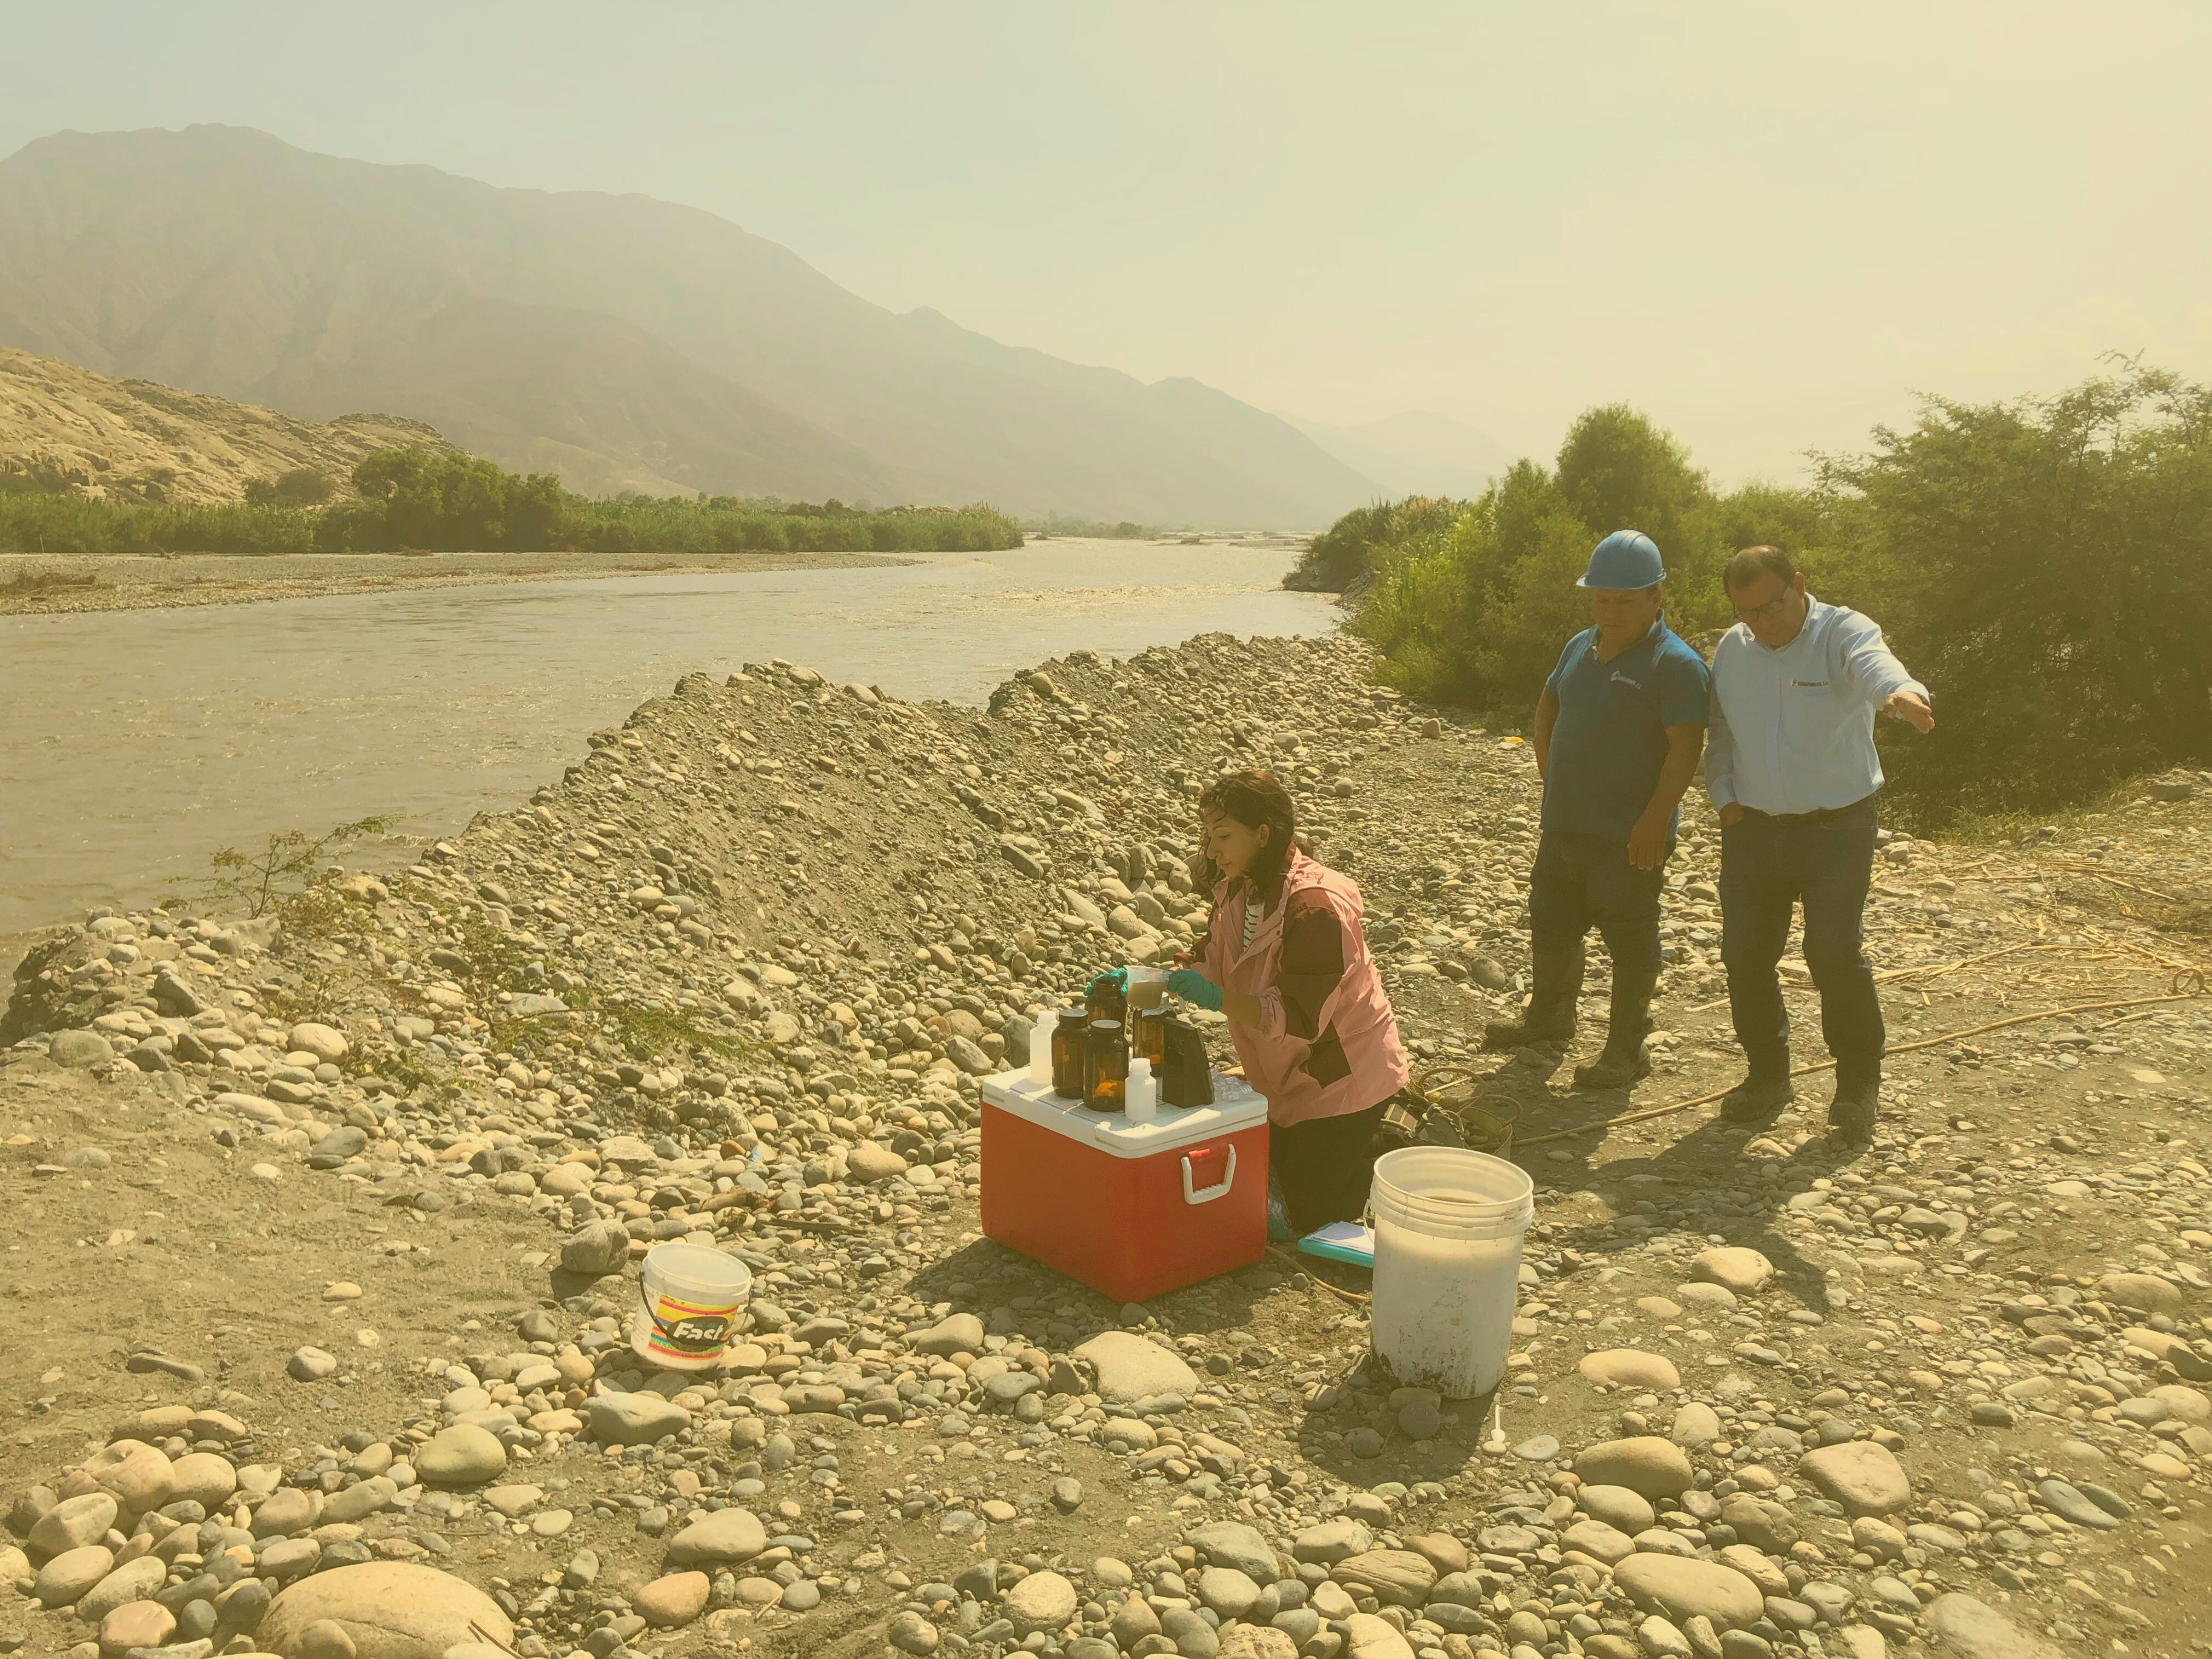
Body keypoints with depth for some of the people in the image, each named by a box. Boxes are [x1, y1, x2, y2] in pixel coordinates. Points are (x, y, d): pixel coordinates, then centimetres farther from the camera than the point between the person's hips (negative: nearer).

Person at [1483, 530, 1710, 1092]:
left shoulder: (1675, 664, -14)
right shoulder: (1581, 647, 10)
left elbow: (1686, 747, -19)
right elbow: (1548, 707, 23)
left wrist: (1655, 821, -24)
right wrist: (1551, 777, 14)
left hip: (1630, 839, -8)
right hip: (1564, 827, 8)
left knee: (1630, 942, 4)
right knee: (1552, 926, 20)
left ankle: (1626, 1050, 15)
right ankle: (1548, 1017, 39)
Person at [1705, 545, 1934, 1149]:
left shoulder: (1844, 634, -11)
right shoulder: (1731, 650, 6)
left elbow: (1876, 665, -36)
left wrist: (1902, 693, -58)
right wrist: (1724, 798, 2)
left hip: (1836, 828, -5)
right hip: (1752, 829, 5)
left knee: (1835, 956, -9)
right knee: (1745, 955, 7)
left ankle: (1857, 1089, 9)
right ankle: (1767, 1076, 26)